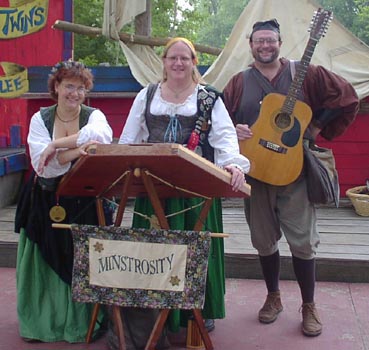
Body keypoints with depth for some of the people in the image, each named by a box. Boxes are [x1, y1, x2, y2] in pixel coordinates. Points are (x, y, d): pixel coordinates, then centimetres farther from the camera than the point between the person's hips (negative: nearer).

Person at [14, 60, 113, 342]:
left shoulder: (94, 116, 0)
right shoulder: (40, 118, 2)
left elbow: (102, 135, -27)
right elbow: (42, 164, -13)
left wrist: (56, 145, -26)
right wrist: (79, 150, -24)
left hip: (84, 203, -1)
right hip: (47, 203, 1)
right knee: (47, 261, 5)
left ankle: (83, 322, 17)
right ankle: (42, 320, 21)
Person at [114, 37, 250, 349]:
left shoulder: (209, 97, 3)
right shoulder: (147, 95, 11)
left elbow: (225, 135, -9)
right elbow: (129, 139, 11)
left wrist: (234, 164, -27)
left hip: (197, 184, -2)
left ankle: (202, 309, 20)